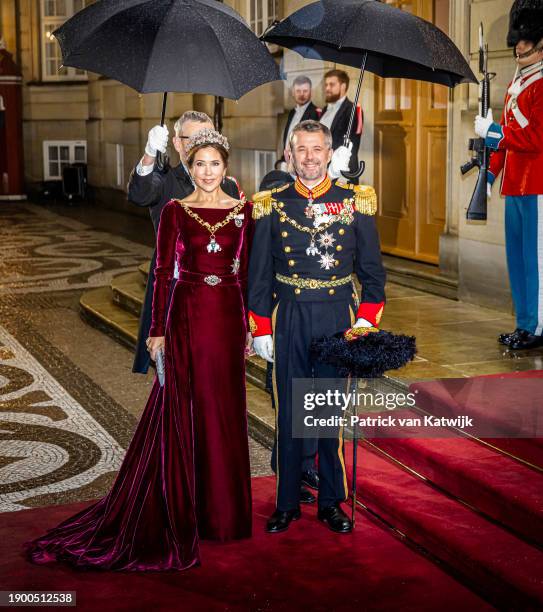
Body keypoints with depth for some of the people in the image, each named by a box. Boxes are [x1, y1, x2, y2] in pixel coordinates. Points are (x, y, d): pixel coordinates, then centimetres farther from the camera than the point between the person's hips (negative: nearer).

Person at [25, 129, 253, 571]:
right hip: (188, 316, -2)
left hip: (228, 317, 2)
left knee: (226, 413, 9)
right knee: (182, 413, 2)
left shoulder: (243, 211, 5)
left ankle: (222, 508, 23)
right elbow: (163, 273, -3)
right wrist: (158, 331, -6)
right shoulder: (175, 211, -1)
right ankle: (185, 507, 14)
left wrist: (249, 327, 5)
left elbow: (247, 272, 7)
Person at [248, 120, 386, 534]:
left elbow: (372, 269, 5)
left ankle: (332, 503, 20)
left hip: (338, 317, 0)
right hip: (288, 318, 1)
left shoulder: (355, 201, 2)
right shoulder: (272, 205, 3)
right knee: (288, 413, 7)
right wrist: (260, 329, 2)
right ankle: (287, 503, 20)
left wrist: (367, 320, -4)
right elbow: (259, 274, 6)